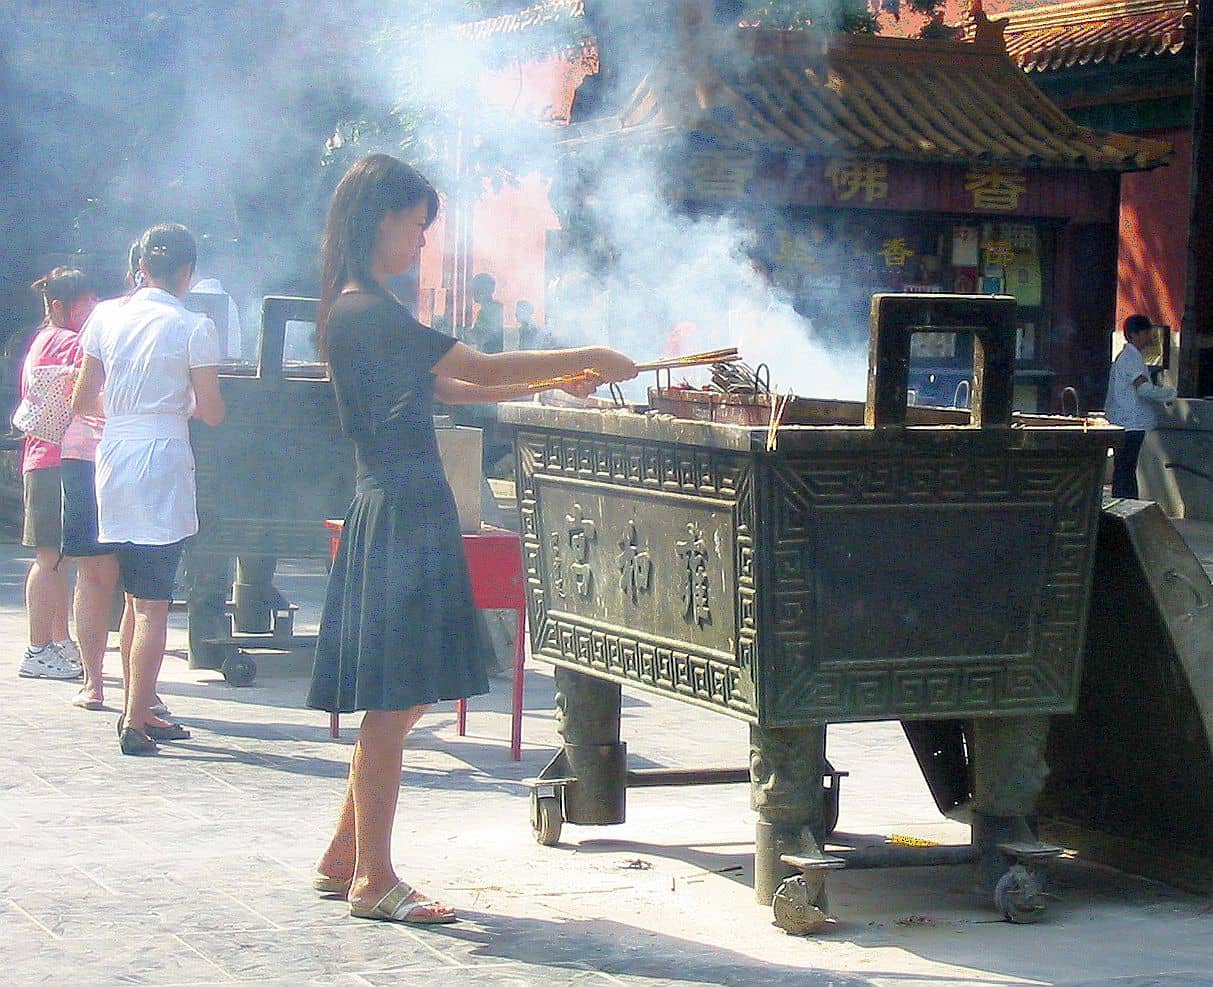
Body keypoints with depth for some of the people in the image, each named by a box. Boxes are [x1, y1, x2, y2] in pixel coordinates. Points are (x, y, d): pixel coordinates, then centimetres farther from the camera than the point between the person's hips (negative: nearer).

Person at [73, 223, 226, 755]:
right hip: (163, 459, -5)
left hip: (112, 457, 5)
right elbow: (211, 412, -6)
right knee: (154, 604, -3)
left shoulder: (106, 318, 5)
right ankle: (135, 722, -6)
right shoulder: (194, 328, -7)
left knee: (136, 598, 16)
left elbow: (81, 401, 11)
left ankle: (137, 711, 21)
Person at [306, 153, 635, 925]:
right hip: (401, 515, -10)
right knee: (393, 705, -5)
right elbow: (480, 369, -16)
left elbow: (443, 388, 23)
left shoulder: (362, 311, 16)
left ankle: (344, 860, 21)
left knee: (402, 701, 14)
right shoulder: (365, 313, -16)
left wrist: (554, 380, 21)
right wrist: (590, 359, -8)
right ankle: (373, 881, 2)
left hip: (405, 515, 10)